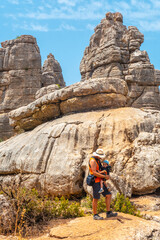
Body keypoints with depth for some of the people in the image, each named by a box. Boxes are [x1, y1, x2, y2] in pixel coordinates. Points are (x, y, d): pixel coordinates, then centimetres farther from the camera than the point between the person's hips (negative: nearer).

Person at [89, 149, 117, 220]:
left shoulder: (98, 160, 16)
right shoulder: (93, 160, -16)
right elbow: (94, 173, -24)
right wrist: (104, 176, -19)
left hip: (100, 182, 9)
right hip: (95, 182, -9)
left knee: (108, 195, 5)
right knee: (96, 198, -3)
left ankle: (108, 213, 8)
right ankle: (95, 215, 7)